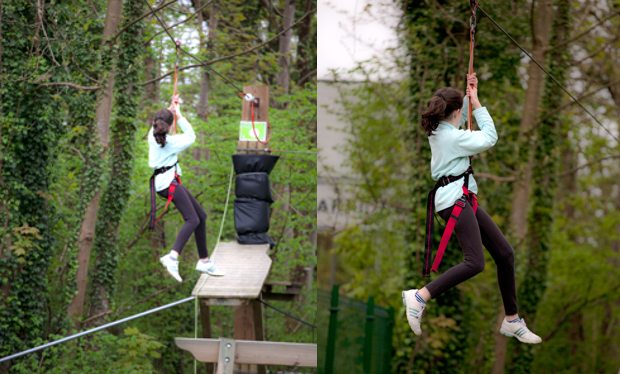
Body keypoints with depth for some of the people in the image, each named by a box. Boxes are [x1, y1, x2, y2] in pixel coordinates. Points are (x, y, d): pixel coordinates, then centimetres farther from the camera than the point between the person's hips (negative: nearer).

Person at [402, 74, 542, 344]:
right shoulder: (453, 137, -16)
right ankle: (419, 297, -29)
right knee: (474, 263, -26)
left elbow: (456, 120, 34)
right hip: (455, 200, -10)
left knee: (504, 254, 11)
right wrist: (477, 104, -5)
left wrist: (469, 96, 23)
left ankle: (512, 321, 16)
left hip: (464, 200, 10)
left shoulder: (438, 131, 11)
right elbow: (489, 139, -12)